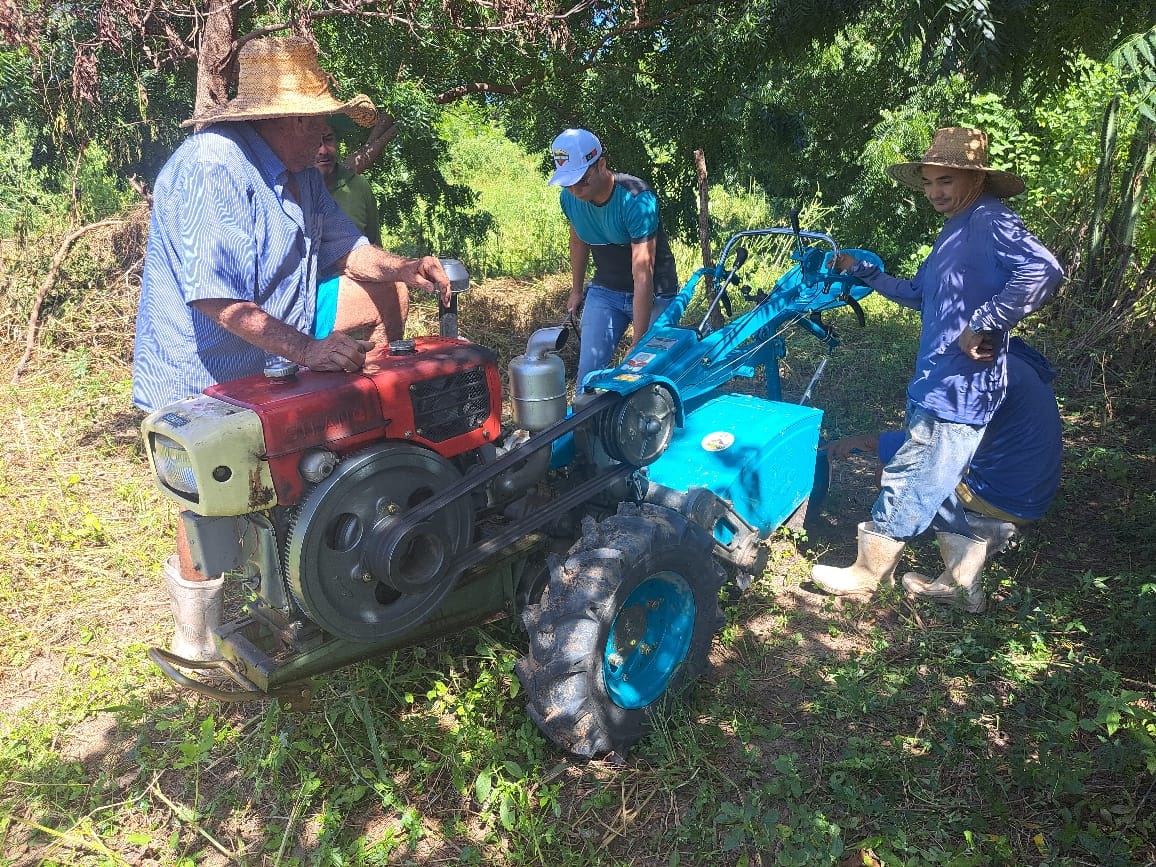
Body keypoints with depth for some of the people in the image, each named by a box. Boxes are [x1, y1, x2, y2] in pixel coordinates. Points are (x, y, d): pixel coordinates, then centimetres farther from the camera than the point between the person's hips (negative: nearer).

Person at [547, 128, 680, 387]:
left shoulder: (636, 199, -28)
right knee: (588, 371, -5)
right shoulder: (569, 197, -9)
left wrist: (638, 343, -34)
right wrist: (576, 290, 22)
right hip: (605, 290, 5)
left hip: (653, 295, -4)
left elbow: (643, 274, -32)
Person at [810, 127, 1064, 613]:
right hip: (936, 386, 11)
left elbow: (1044, 272, -33)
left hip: (959, 391, -11)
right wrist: (862, 272, 25)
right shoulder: (955, 232, 18)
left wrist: (981, 327, -30)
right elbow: (920, 295, 29)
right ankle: (963, 584, 26)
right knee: (933, 486, 17)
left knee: (906, 481, 0)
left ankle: (866, 573, 17)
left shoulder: (991, 222, -16)